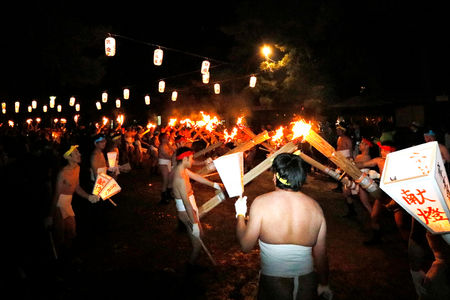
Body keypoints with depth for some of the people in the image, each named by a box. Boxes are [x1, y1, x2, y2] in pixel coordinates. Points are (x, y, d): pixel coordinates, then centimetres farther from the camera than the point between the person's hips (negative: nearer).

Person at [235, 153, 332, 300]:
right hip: (306, 282, 2)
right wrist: (324, 285, 18)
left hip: (273, 282, -2)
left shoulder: (261, 202, -16)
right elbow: (321, 254, 1)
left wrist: (240, 214, 5)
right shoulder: (315, 207, -6)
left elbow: (246, 246, -11)